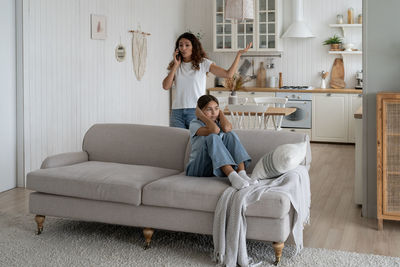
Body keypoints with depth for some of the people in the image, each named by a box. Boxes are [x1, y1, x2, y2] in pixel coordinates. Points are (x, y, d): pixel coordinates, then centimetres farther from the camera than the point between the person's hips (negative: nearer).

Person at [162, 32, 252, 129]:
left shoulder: (203, 63, 2)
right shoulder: (176, 66, 11)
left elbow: (228, 74, -6)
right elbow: (166, 86, -2)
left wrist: (239, 54, -11)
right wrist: (175, 65, -2)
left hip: (196, 110, -2)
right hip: (177, 111, 3)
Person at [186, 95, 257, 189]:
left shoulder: (218, 122, 12)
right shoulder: (194, 124, -4)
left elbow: (227, 128, -17)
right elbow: (214, 130, -26)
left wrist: (220, 112, -1)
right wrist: (201, 115, -13)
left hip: (218, 168, 5)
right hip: (198, 168, -5)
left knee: (230, 134, -14)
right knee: (213, 137, -29)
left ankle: (242, 173, -31)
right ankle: (232, 176, -46)